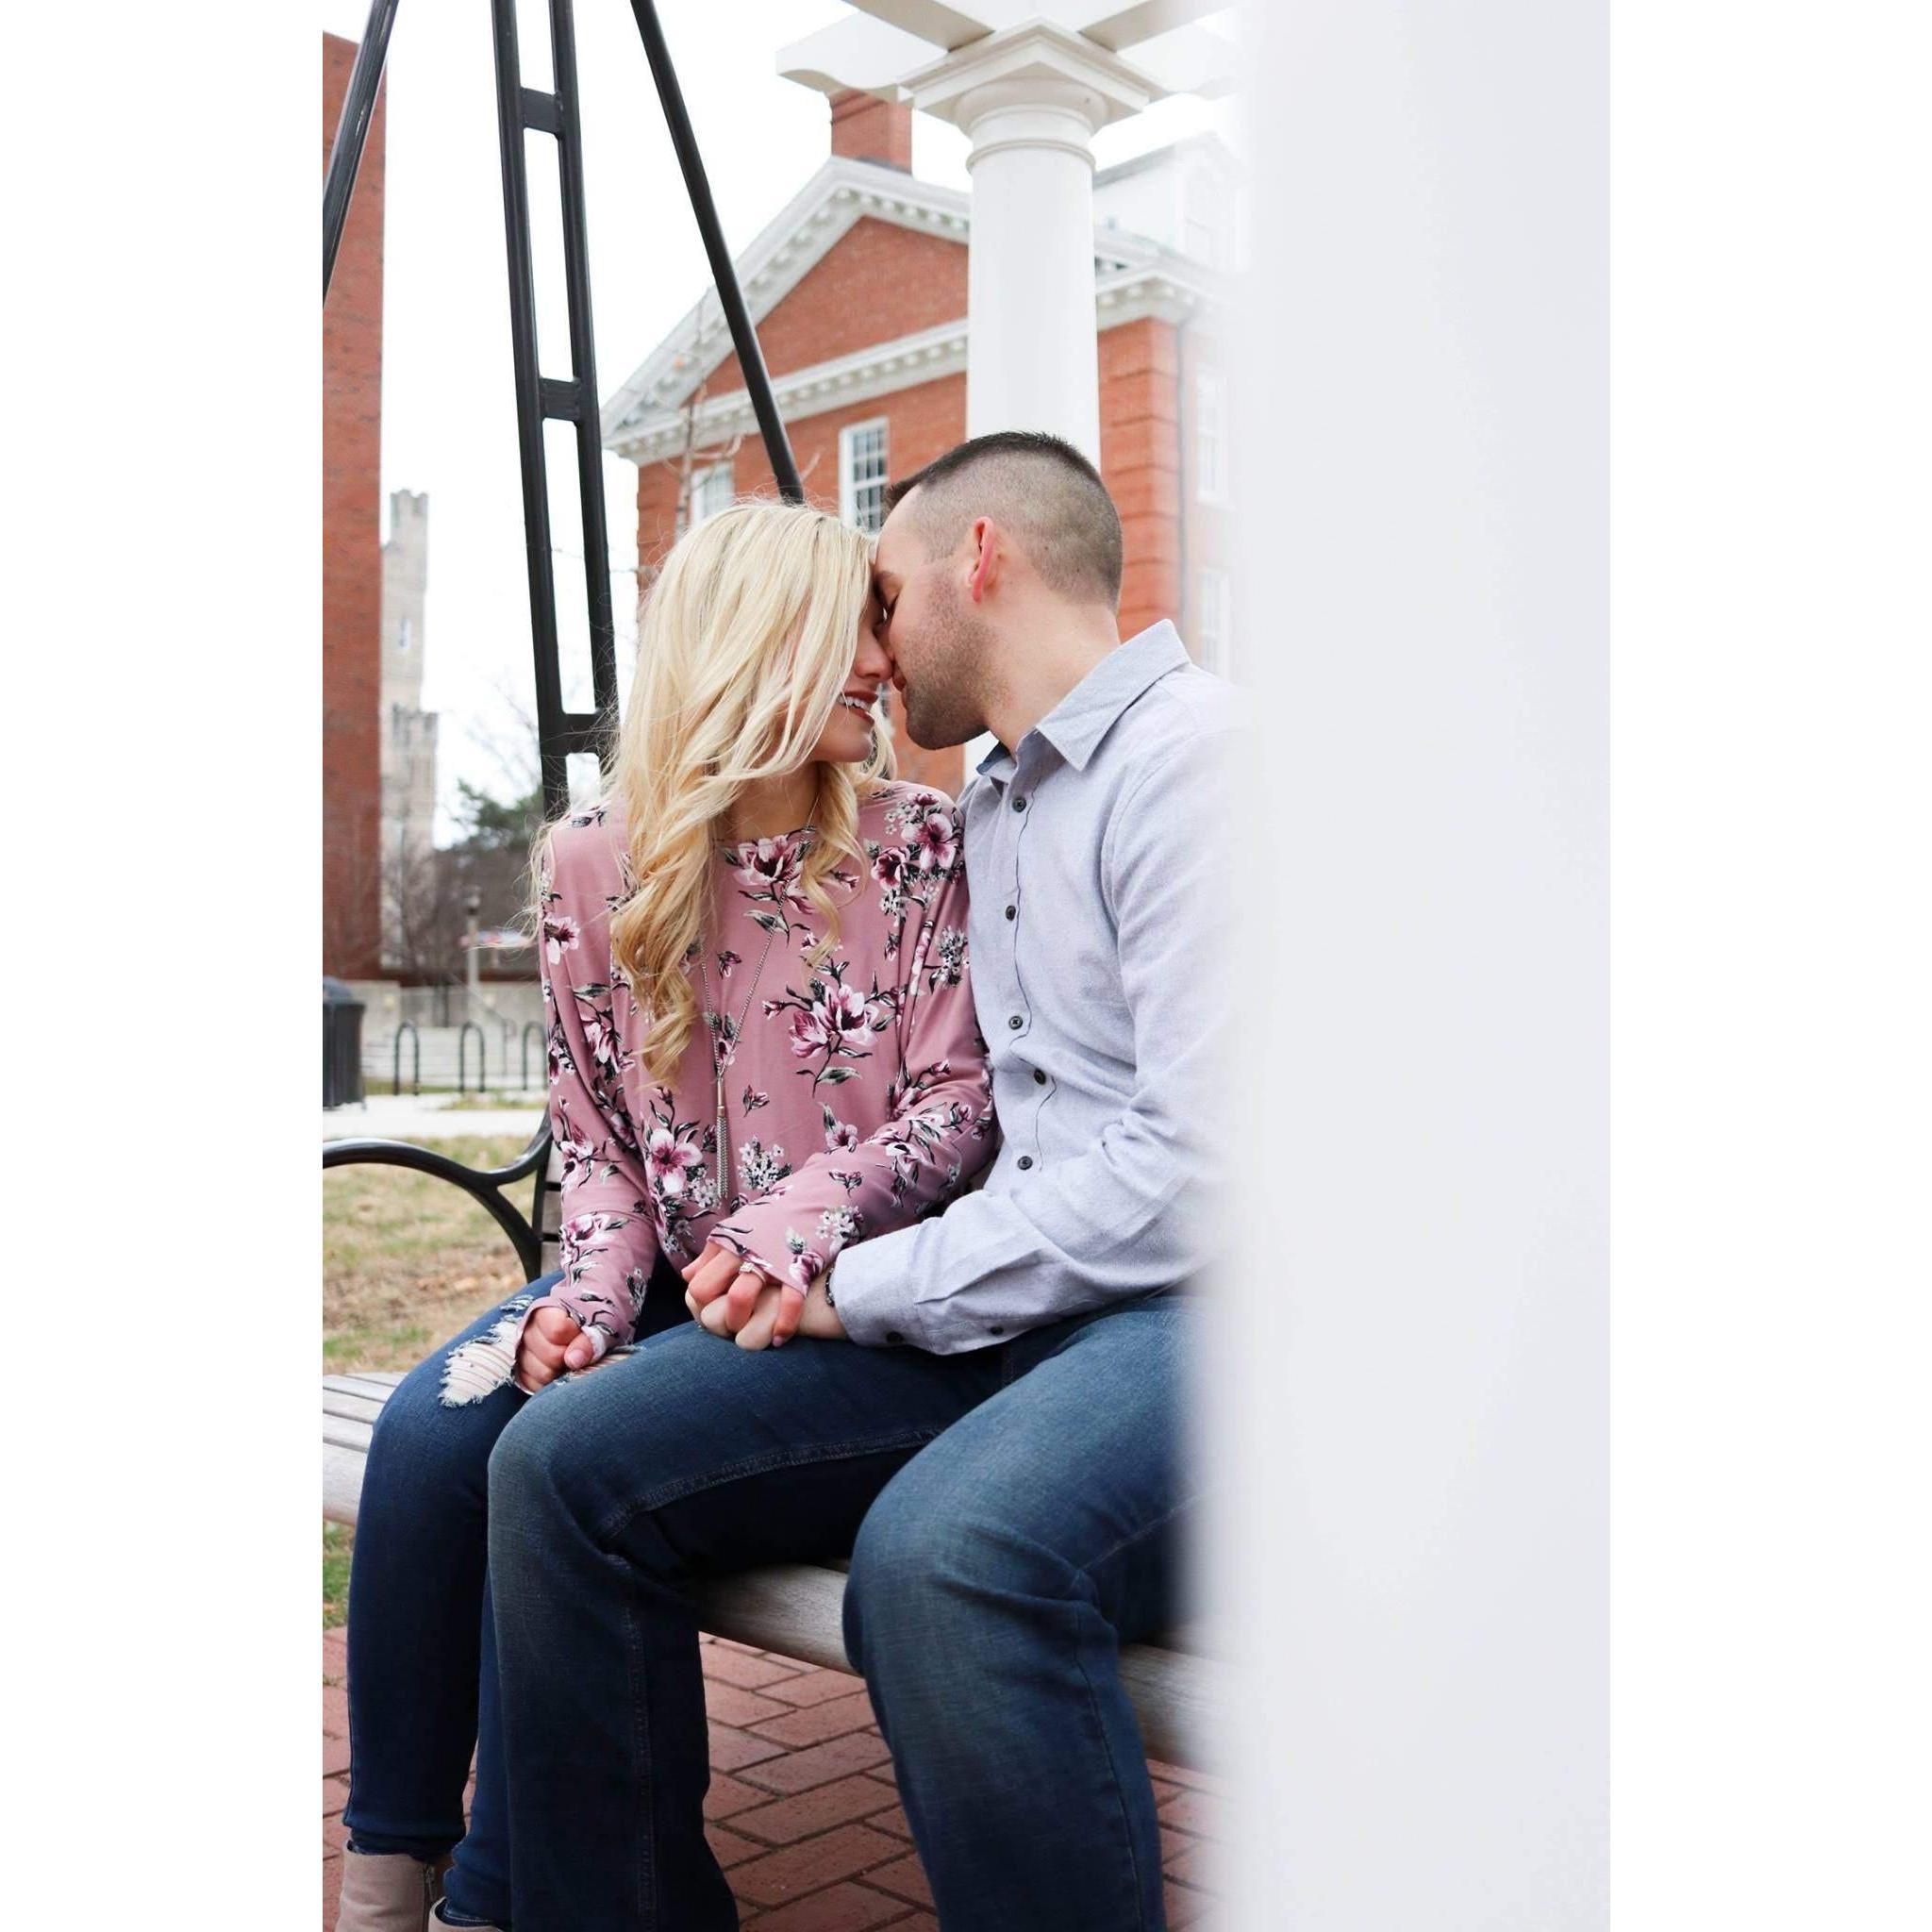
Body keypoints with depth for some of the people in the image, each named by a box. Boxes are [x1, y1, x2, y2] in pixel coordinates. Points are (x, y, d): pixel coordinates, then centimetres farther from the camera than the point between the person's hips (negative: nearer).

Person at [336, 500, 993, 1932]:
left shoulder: (915, 845, -4)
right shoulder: (598, 865, 3)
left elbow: (957, 1104, -7)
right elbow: (595, 1133, 7)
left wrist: (799, 1220, -23)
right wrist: (592, 1290, -12)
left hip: (832, 1291, -3)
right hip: (667, 1278, 4)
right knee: (429, 1429, -22)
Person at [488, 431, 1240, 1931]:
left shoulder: (1194, 752, -8)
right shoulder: (995, 805, 22)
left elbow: (1196, 1169, -18)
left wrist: (864, 1288, -10)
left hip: (1202, 1305, -8)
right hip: (1020, 1303, 8)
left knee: (945, 1553, -38)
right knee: (565, 1464, -9)